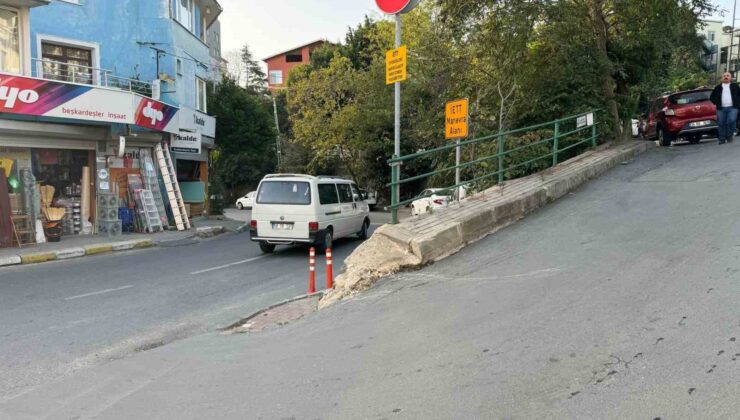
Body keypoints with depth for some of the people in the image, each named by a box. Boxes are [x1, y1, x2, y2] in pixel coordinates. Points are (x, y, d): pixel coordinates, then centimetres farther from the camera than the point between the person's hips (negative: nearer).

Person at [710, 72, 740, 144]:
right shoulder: (718, 87, 14)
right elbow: (712, 97, 17)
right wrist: (717, 103, 7)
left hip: (732, 108, -1)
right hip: (721, 109, 2)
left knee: (731, 121, -20)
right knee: (721, 124, -1)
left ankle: (729, 136, -5)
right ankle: (722, 139, 5)